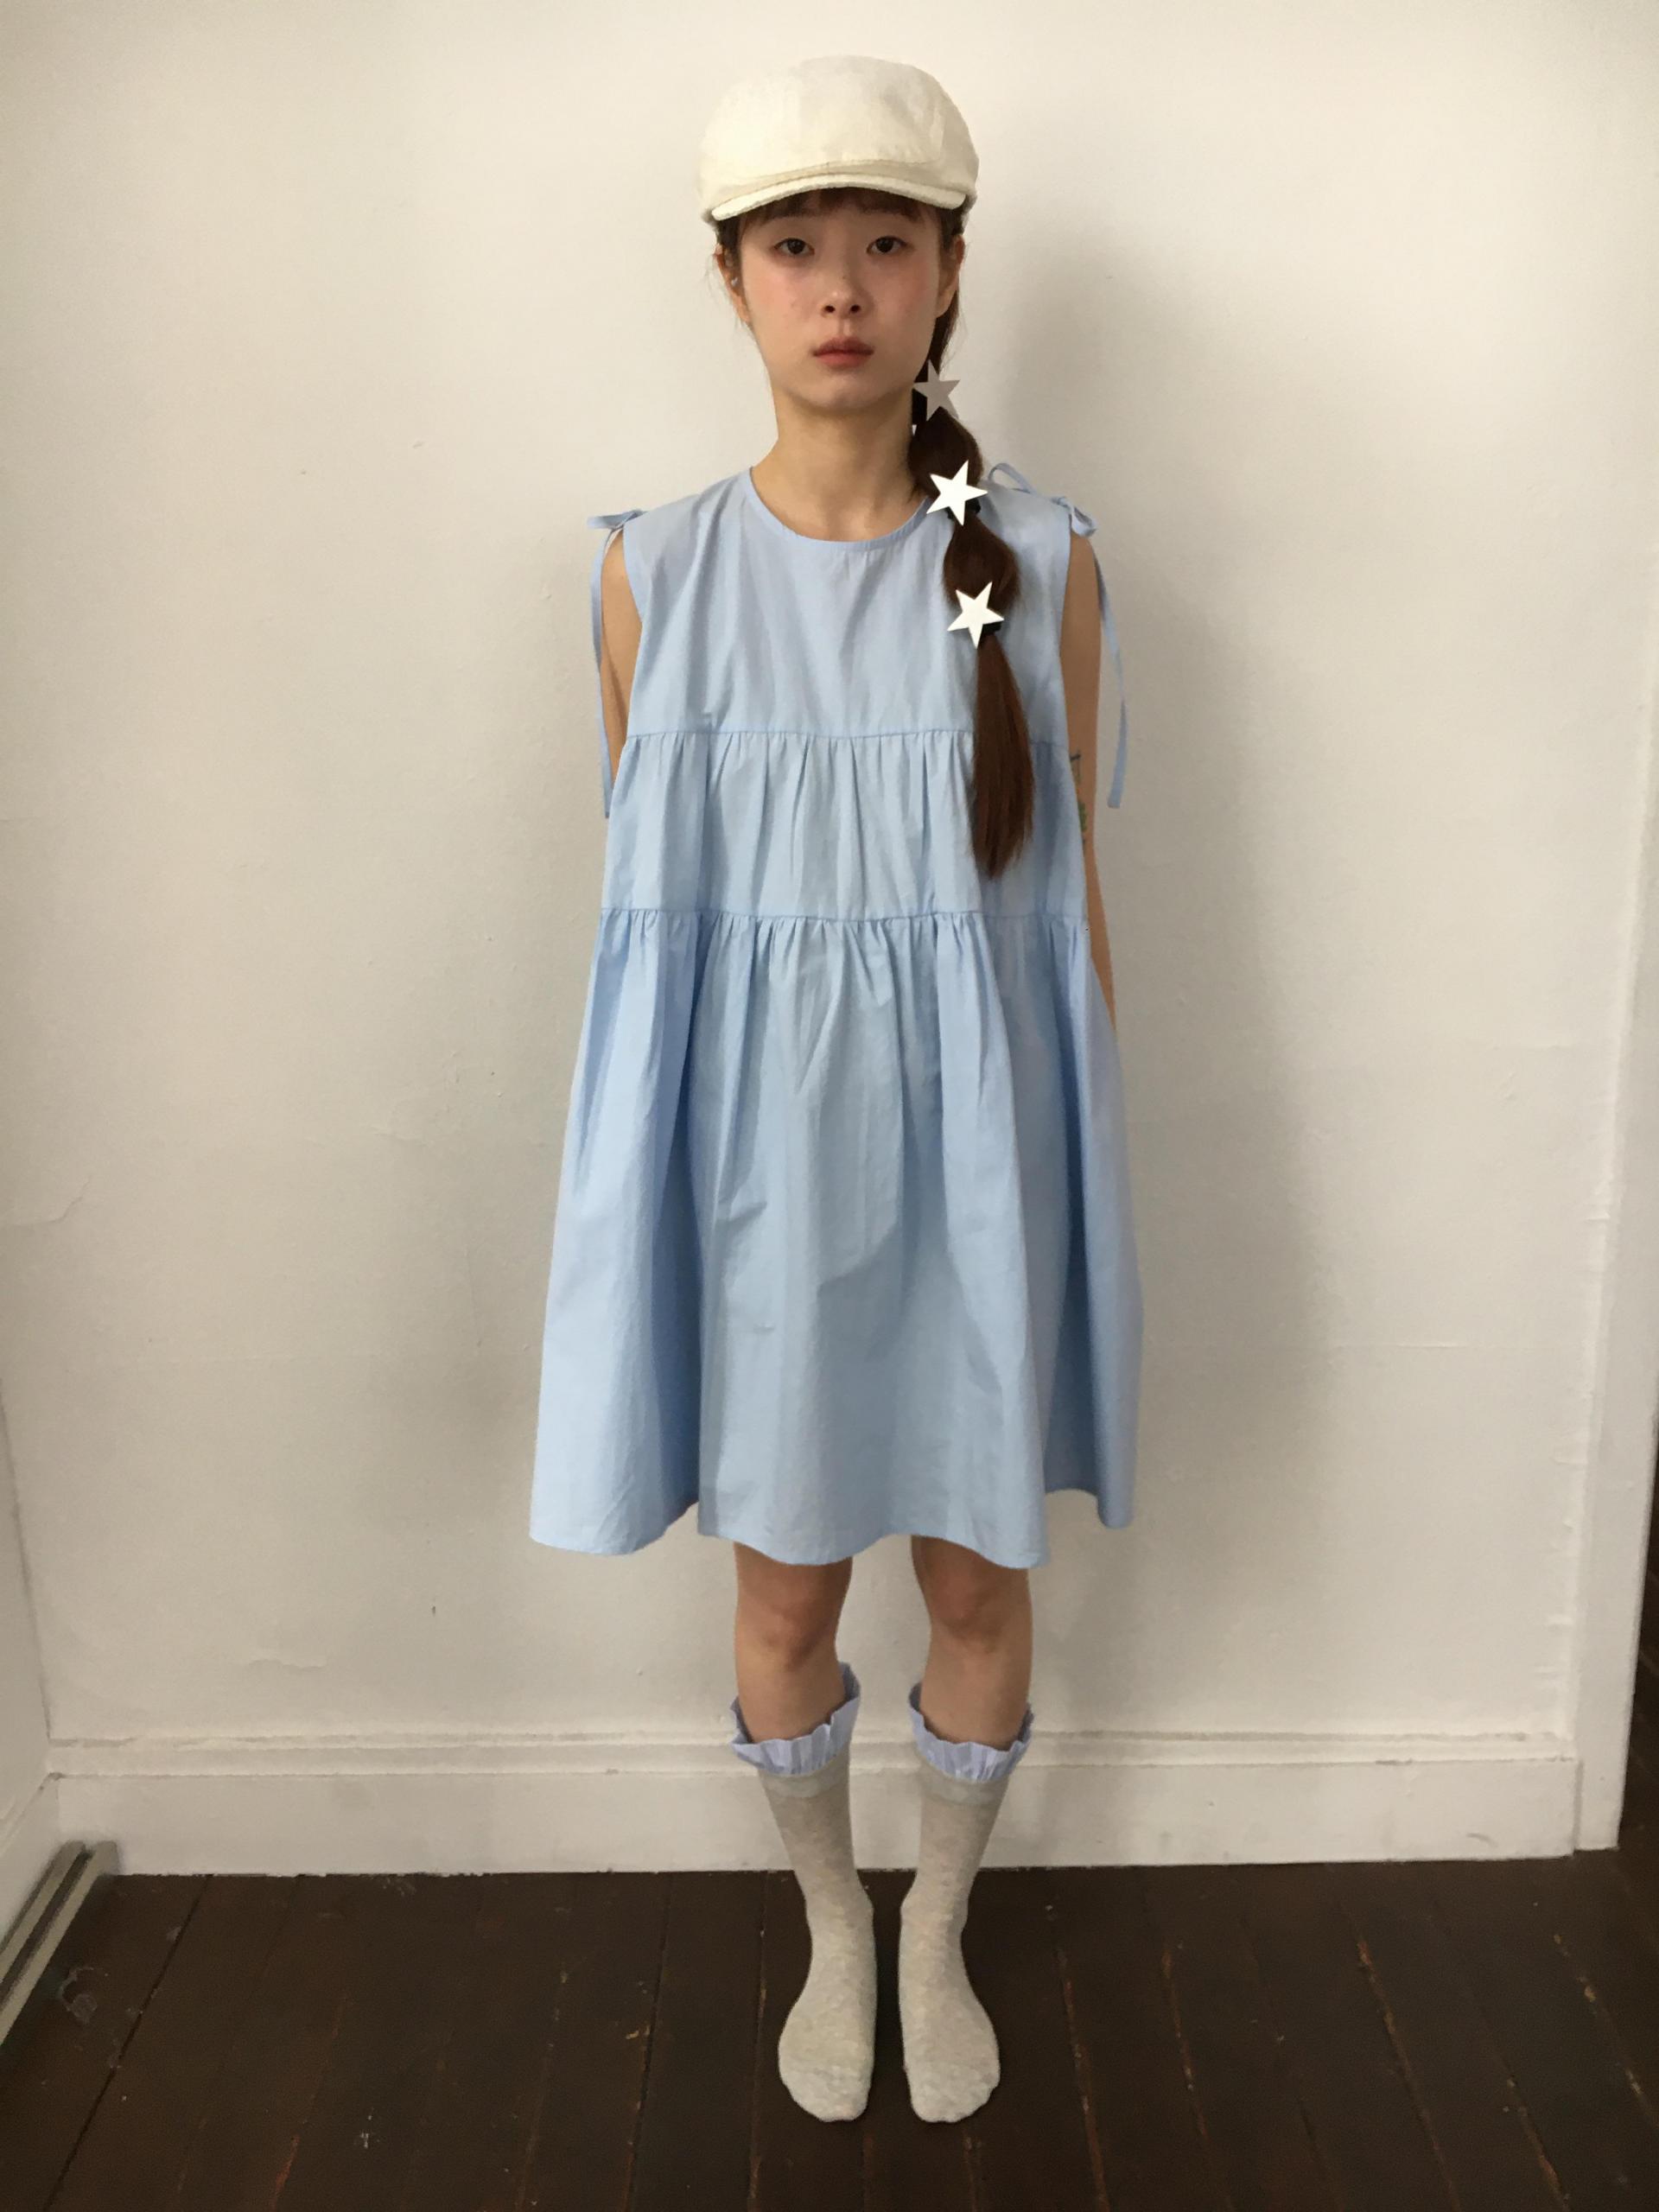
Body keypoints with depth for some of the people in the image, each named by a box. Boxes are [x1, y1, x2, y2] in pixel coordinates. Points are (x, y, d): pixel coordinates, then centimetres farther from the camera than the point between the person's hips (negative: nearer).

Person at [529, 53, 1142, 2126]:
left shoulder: (1042, 565, -3)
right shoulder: (655, 573, -2)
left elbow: (1072, 896, 1)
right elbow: (643, 905, 2)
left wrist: (1081, 1171, 3)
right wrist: (647, 1172, 3)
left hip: (973, 1152, 0)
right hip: (759, 1162, 0)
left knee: (980, 1580, 14)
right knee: (784, 1587, 15)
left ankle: (940, 1932, 44)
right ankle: (831, 1927, 45)